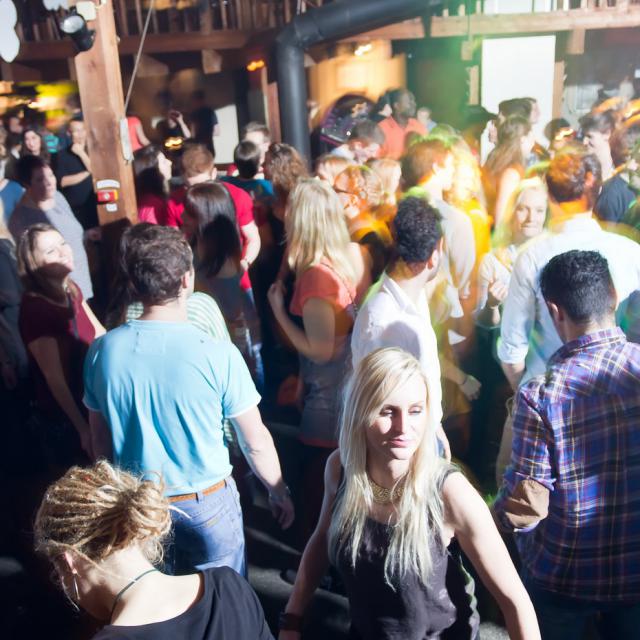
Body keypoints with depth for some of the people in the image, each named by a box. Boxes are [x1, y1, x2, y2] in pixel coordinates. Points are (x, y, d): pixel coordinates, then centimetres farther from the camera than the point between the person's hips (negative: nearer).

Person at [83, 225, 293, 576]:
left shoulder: (101, 351, -12)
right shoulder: (218, 355, -22)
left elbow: (100, 442, 1)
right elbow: (256, 443, -11)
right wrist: (280, 492, 6)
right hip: (207, 504, -3)